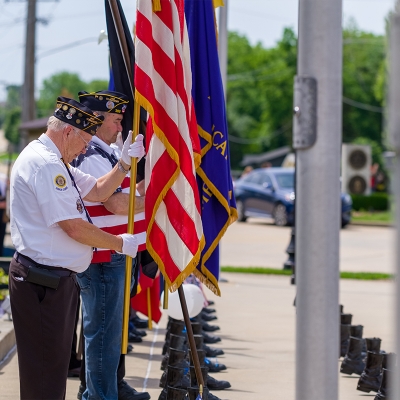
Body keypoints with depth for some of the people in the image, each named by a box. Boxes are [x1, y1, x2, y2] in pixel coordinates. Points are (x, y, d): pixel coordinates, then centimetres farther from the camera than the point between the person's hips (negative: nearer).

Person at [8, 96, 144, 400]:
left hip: (56, 278, 11)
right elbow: (74, 228, -21)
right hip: (43, 280, -11)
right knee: (45, 368, -5)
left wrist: (125, 162, 6)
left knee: (56, 363, 18)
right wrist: (121, 244, -8)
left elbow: (98, 192, 20)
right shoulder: (44, 163, -19)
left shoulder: (55, 161, 15)